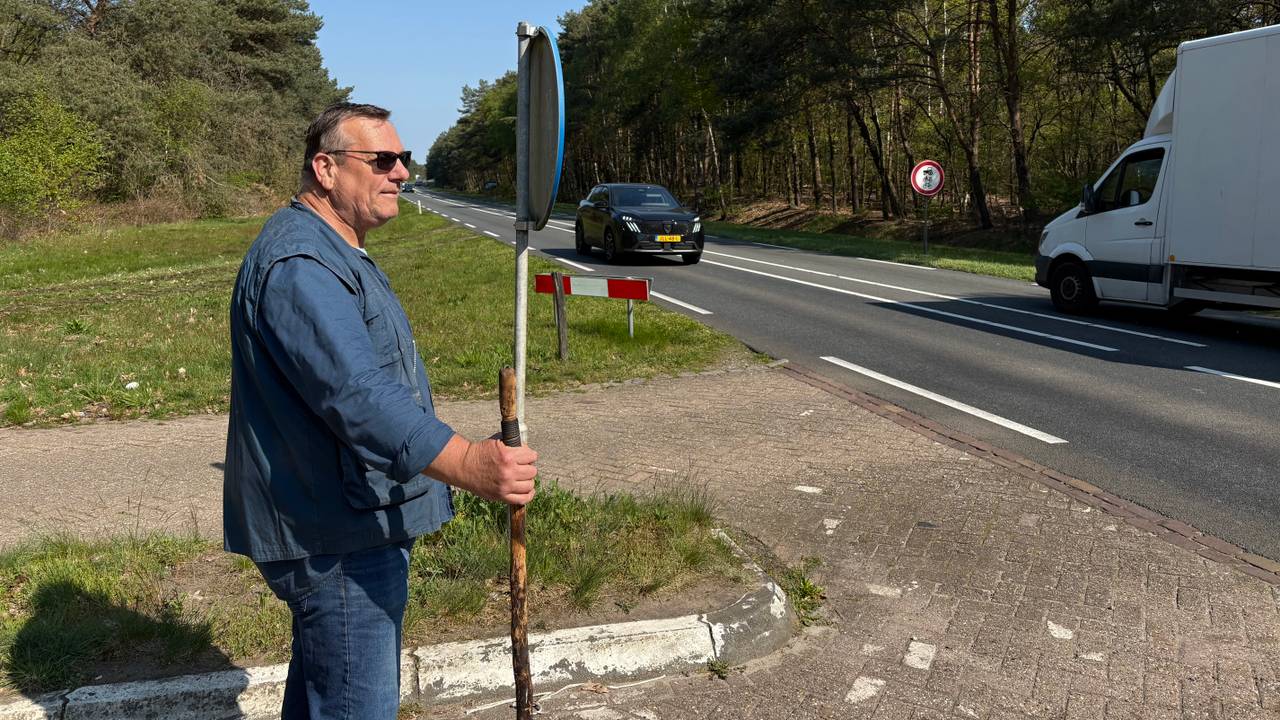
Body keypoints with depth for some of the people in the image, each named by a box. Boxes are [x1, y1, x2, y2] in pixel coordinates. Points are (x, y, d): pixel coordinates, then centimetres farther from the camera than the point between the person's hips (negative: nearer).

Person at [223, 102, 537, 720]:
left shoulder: (331, 252, 15)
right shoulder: (299, 263, -22)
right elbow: (357, 395, -36)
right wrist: (468, 464, -47)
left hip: (346, 525, 11)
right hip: (338, 541, -11)